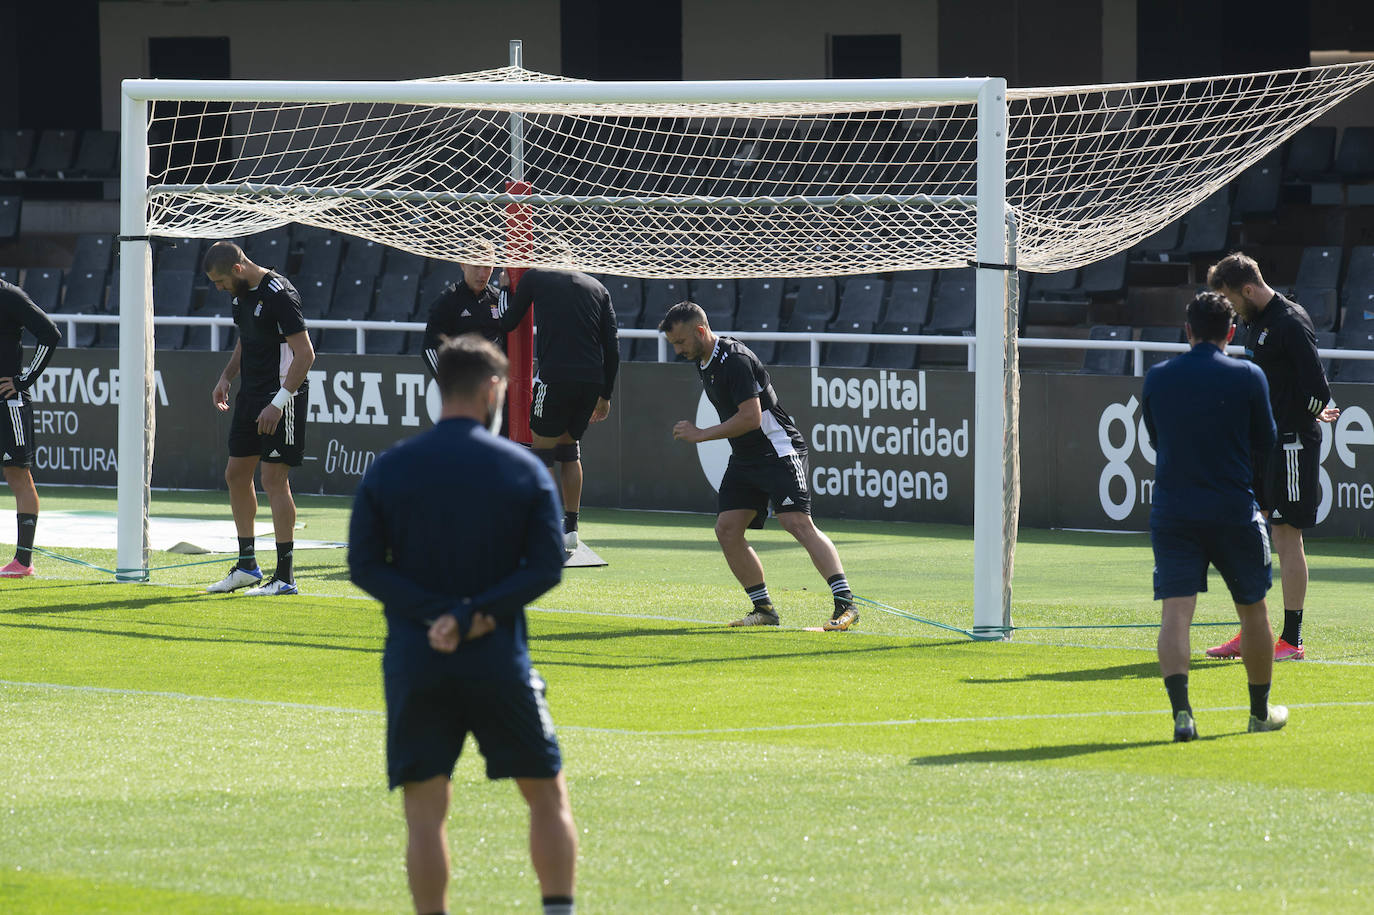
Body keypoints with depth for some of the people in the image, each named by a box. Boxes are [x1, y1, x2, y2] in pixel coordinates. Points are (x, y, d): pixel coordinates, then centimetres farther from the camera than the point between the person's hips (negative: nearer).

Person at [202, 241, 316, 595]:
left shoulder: (278, 294, -19)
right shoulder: (242, 293, 9)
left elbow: (305, 353, -20)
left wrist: (278, 402, -23)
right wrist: (227, 376, 11)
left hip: (281, 396, -9)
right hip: (250, 394, 9)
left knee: (274, 479, -9)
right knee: (236, 473, 12)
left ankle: (285, 576, -5)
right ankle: (246, 566, 22)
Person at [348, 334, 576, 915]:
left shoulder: (388, 469, 2)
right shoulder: (524, 469, 0)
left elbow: (365, 566, -4)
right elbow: (546, 567, -8)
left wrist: (438, 612, -11)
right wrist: (475, 617, -13)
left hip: (414, 661, 0)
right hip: (499, 660, 0)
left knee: (425, 812, 2)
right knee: (547, 795, 13)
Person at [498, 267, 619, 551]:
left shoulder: (535, 277, 6)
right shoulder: (598, 288, 16)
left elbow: (508, 323, 14)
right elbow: (612, 346, 13)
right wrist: (605, 395, 20)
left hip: (555, 377, -4)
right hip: (593, 380, 4)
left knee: (542, 450, 4)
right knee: (569, 448, 19)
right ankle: (570, 529, 18)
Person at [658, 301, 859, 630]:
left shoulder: (735, 360, -19)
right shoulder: (705, 363, 12)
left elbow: (751, 418, -24)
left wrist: (701, 434, -17)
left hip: (778, 452, -10)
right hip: (744, 460, 10)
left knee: (798, 523, -21)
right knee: (727, 529, -1)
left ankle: (845, 603, -25)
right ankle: (764, 609, 6)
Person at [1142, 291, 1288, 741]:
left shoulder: (1157, 378, 2)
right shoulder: (1248, 377, -5)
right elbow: (1265, 440, 6)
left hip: (1172, 513, 1)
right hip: (1234, 513, -1)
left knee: (1175, 612, -6)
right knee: (1253, 610, 17)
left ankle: (1180, 709, -26)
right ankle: (1261, 710, 28)